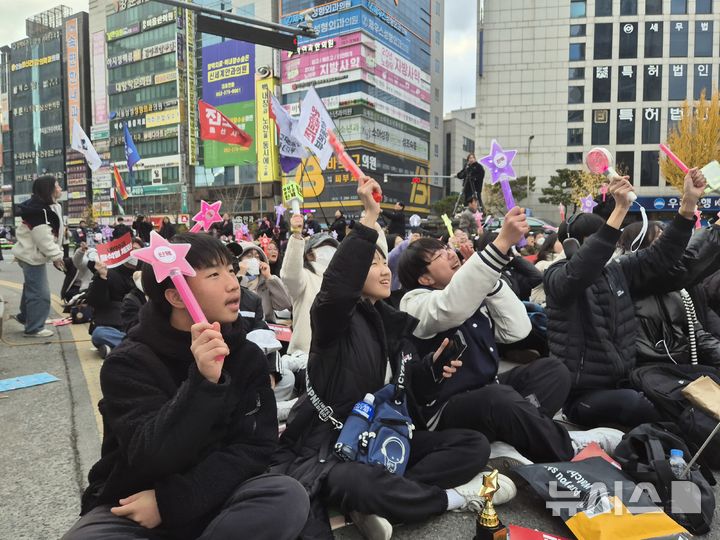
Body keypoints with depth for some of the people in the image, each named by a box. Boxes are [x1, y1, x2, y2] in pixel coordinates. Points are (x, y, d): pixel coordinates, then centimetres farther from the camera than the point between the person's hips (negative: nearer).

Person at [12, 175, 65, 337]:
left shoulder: (50, 207, 11)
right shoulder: (38, 210, -22)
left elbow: (53, 234, 14)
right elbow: (43, 237, -27)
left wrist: (57, 254, 12)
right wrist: (56, 255, -23)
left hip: (32, 254, 11)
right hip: (32, 255, -11)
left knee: (32, 287, 26)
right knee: (40, 292, -6)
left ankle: (25, 316, 44)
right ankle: (34, 328, 3)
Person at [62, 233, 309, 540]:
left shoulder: (247, 357, -4)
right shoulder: (129, 362, -12)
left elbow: (255, 446, -11)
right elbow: (152, 458, -24)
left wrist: (170, 502, -20)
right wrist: (202, 383, -38)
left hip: (210, 500, 2)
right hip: (130, 509, -2)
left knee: (289, 497, -26)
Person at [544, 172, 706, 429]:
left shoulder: (617, 272, 8)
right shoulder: (556, 277, -12)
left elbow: (660, 257, 3)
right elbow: (580, 272, -34)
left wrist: (688, 203, -8)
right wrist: (621, 209, -39)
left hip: (619, 385, 6)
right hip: (580, 395, -5)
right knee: (633, 403, -31)